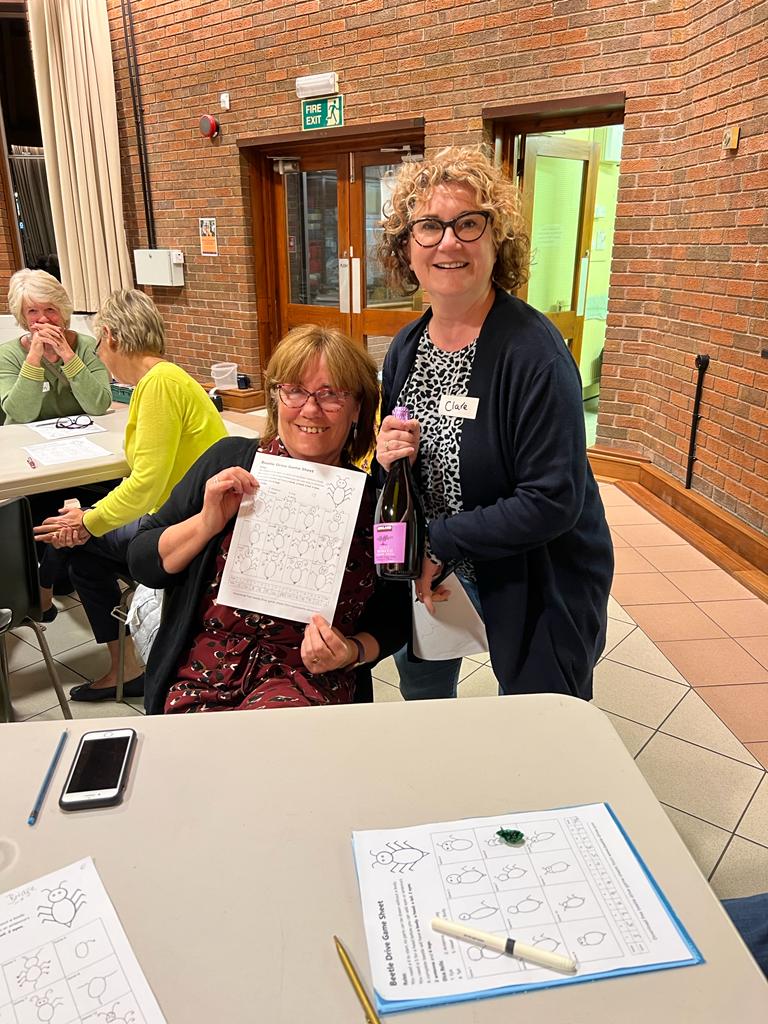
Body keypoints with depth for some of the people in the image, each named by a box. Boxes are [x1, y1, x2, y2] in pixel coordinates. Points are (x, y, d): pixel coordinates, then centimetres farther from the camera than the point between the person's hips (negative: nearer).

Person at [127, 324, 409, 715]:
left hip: (307, 678, -1)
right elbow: (142, 563, 3)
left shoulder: (376, 499, -3)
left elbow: (393, 619, 9)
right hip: (204, 671, 2)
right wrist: (208, 522, -12)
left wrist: (354, 652, -11)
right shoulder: (229, 461, 0)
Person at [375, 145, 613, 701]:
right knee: (420, 681, 26)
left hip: (538, 584, -6)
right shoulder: (406, 349, -2)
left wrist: (440, 542, -22)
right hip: (438, 570, 6)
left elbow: (553, 501, -27)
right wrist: (388, 461, -15)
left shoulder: (533, 350, -24)